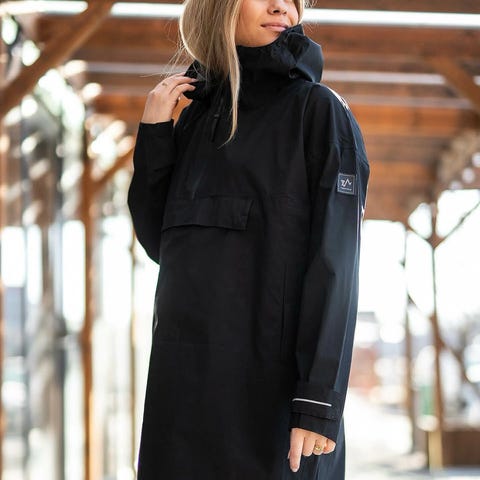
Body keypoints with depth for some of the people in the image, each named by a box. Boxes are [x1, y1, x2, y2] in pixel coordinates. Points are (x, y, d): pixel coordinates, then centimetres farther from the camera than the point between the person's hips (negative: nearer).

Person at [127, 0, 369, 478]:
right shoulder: (195, 119, 15)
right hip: (188, 376, 5)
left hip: (274, 379, -5)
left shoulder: (318, 109, -1)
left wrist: (320, 399, -17)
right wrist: (152, 135, 4)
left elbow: (336, 262, -9)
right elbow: (159, 242, 14)